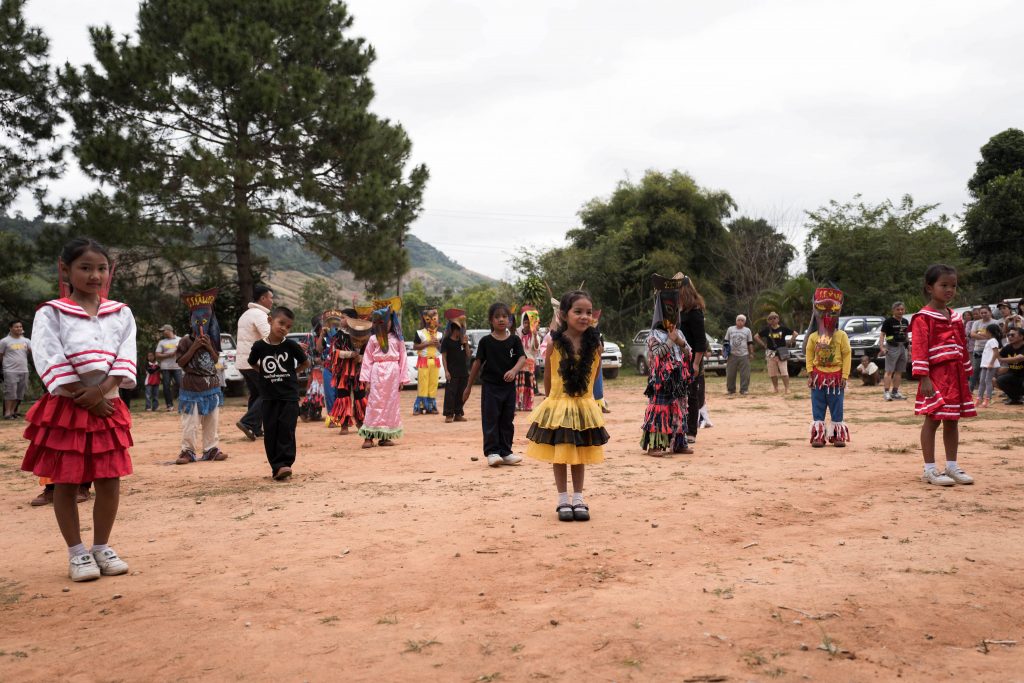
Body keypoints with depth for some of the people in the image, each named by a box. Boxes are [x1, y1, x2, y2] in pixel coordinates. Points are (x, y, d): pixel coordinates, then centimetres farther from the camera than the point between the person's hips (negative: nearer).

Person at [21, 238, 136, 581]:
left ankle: (101, 548, 20)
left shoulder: (120, 313, 6)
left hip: (107, 406, 3)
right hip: (65, 408, -3)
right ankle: (76, 553, 16)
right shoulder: (51, 313, -3)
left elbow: (126, 357, -3)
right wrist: (83, 398, -15)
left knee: (110, 481, 5)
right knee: (65, 483, 4)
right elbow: (51, 363, -12)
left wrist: (100, 392, -16)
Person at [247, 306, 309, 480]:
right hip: (268, 396, 2)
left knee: (286, 429, -7)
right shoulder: (259, 346, -2)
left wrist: (292, 372, 3)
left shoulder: (291, 345, -6)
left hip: (289, 396, -2)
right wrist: (264, 373, 8)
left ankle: (284, 464, -5)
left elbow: (306, 362, 8)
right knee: (270, 432, 3)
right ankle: (276, 467, 9)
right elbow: (251, 362, 17)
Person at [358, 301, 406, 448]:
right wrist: (366, 379, -4)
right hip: (377, 373, -2)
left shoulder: (397, 339, 7)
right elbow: (367, 360, 2)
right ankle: (369, 436, -4)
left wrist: (402, 378, 0)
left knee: (391, 403, 4)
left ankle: (385, 436, 11)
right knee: (375, 403, -5)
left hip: (393, 374, 2)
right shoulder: (373, 339, 4)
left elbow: (402, 358, 6)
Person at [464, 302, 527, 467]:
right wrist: (469, 386, 5)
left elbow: (522, 359, -10)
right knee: (491, 419, -2)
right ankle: (492, 452, 2)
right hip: (490, 386, -2)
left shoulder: (514, 340, 2)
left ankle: (505, 452, 17)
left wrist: (513, 370, -31)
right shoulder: (486, 341, -2)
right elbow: (478, 363, 2)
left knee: (507, 420, 9)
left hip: (509, 386, 3)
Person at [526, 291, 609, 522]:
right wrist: (552, 398, 9)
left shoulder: (595, 344, -8)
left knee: (579, 456, 11)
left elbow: (595, 373, 6)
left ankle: (578, 499, 22)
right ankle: (563, 500, 19)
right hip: (558, 406, -1)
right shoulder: (555, 344, -12)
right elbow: (547, 375, 0)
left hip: (584, 406, 2)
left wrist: (583, 393, 10)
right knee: (559, 456, 7)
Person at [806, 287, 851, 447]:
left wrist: (844, 376, -8)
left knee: (837, 408, 4)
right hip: (818, 376, 2)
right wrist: (810, 374, -2)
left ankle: (838, 436, 14)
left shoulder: (841, 336, -4)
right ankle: (818, 436, 10)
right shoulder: (813, 337, 2)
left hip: (836, 376, -2)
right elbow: (809, 355, 5)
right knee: (818, 408, 4)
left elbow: (847, 356, -4)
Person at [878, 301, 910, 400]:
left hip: (903, 347, 7)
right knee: (889, 371, -11)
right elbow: (882, 334, -9)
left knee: (899, 371, 8)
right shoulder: (888, 321, -6)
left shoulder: (905, 322, 15)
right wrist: (881, 347, -21)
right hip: (892, 347, -7)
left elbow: (906, 335, 22)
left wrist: (908, 350, 20)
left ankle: (895, 392, 15)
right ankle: (887, 392, -13)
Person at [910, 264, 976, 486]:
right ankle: (930, 470, 3)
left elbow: (961, 347, 19)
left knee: (953, 421, 11)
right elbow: (919, 349, -15)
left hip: (956, 376, 7)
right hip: (936, 376, -7)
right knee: (932, 420, -3)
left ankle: (952, 467, 20)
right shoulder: (923, 318, -9)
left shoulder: (955, 317, 15)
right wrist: (923, 378, -21)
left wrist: (966, 375, 16)